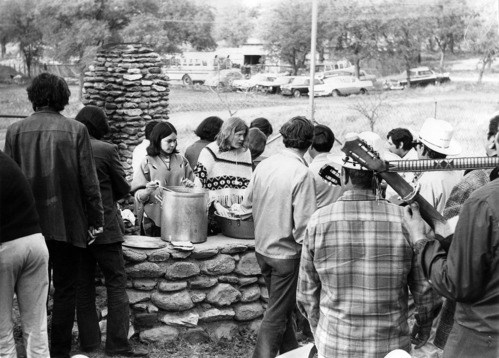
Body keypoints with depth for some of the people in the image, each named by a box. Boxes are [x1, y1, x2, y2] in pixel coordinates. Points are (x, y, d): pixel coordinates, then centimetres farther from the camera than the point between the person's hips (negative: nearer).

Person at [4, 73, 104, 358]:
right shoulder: (75, 130, -9)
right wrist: (96, 219, 1)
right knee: (65, 290, 8)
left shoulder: (15, 131, -3)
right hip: (67, 223, -2)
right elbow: (89, 180, -8)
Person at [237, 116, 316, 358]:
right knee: (276, 314, 5)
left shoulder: (264, 165, -3)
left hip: (262, 248, 7)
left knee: (282, 305, 23)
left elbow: (246, 202, 7)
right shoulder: (302, 174, -22)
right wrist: (303, 243, -7)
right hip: (286, 252, -7)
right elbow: (303, 222, -24)